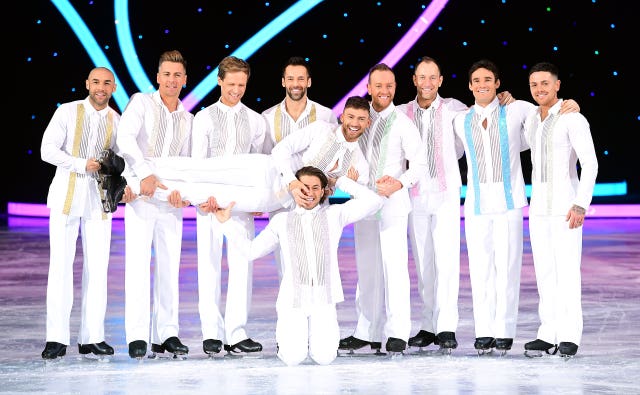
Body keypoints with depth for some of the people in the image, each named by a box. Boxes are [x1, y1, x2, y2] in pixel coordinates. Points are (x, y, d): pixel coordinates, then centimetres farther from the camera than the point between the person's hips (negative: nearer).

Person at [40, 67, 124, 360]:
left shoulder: (117, 121, 7)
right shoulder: (67, 112, 1)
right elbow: (48, 150, -5)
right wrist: (81, 165, -16)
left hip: (98, 198, 3)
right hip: (66, 196, -2)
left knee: (97, 267, 1)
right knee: (61, 265, -6)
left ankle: (91, 337, 7)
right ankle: (57, 338, -3)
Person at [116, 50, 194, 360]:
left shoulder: (187, 119, 16)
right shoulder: (141, 102, 1)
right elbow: (125, 138, -15)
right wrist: (145, 173, -26)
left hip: (171, 200, 5)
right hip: (140, 196, -5)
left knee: (170, 267, 4)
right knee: (138, 265, -8)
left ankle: (167, 334, 9)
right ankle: (137, 336, -7)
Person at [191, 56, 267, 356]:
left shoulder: (256, 121, 10)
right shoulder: (204, 117, 4)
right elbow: (197, 162, -2)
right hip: (209, 199, -2)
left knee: (242, 266, -2)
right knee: (209, 265, 0)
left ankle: (236, 334, 1)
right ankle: (212, 333, 4)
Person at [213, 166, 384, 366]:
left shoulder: (334, 214, 10)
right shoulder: (281, 220, 12)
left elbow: (373, 201, 2)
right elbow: (252, 250, 12)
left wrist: (342, 182, 9)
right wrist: (226, 222, 9)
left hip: (323, 299, 0)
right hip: (293, 299, 0)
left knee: (324, 357, -14)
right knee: (293, 358, -15)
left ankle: (318, 334, 20)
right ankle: (287, 334, 20)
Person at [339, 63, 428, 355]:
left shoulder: (402, 123, -4)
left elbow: (420, 163, -7)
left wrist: (399, 183, -21)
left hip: (393, 203, -5)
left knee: (394, 266, -9)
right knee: (366, 268, 9)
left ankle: (397, 333, -6)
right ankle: (367, 333, 15)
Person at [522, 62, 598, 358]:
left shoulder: (573, 119, -12)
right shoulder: (531, 120, 11)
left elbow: (590, 163, -18)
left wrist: (581, 205, -25)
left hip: (566, 204, -7)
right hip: (539, 206, 7)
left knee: (567, 270, -7)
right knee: (545, 272, 6)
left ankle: (569, 337, -2)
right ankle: (549, 334, 11)